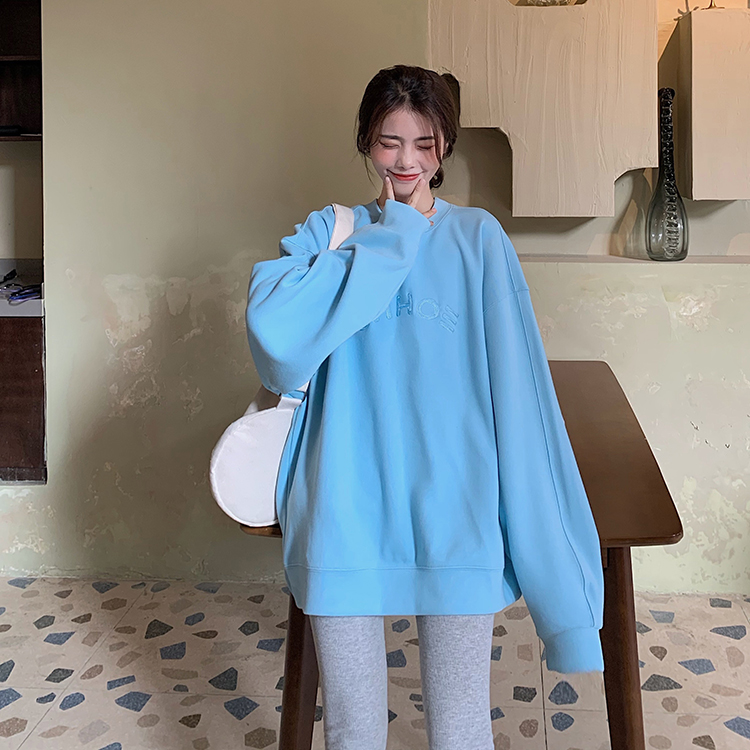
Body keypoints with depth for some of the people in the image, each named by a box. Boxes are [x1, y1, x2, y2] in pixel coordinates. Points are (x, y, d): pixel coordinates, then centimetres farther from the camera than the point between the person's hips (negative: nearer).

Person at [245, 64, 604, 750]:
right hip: (346, 510, 1)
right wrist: (390, 238, -8)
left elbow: (515, 386, 2)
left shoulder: (478, 237, 6)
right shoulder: (328, 232, 8)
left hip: (454, 511, 0)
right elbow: (274, 323, -13)